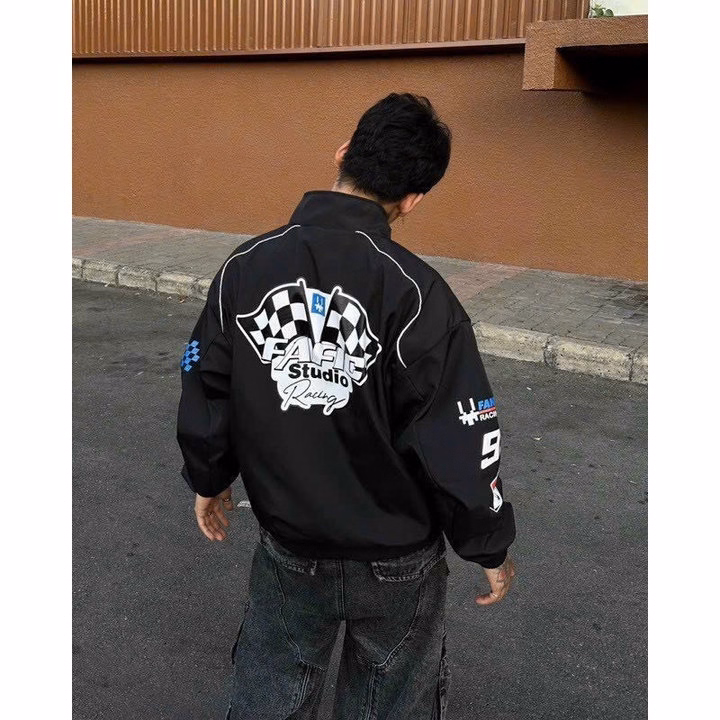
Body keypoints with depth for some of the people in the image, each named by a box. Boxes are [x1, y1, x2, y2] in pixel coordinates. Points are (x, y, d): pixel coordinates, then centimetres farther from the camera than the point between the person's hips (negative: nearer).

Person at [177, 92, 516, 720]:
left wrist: (208, 480, 18)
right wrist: (491, 548, -2)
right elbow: (462, 442, -19)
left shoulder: (247, 267, -11)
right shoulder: (416, 293, -24)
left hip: (286, 553, 3)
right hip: (396, 566, -2)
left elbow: (204, 391, -1)